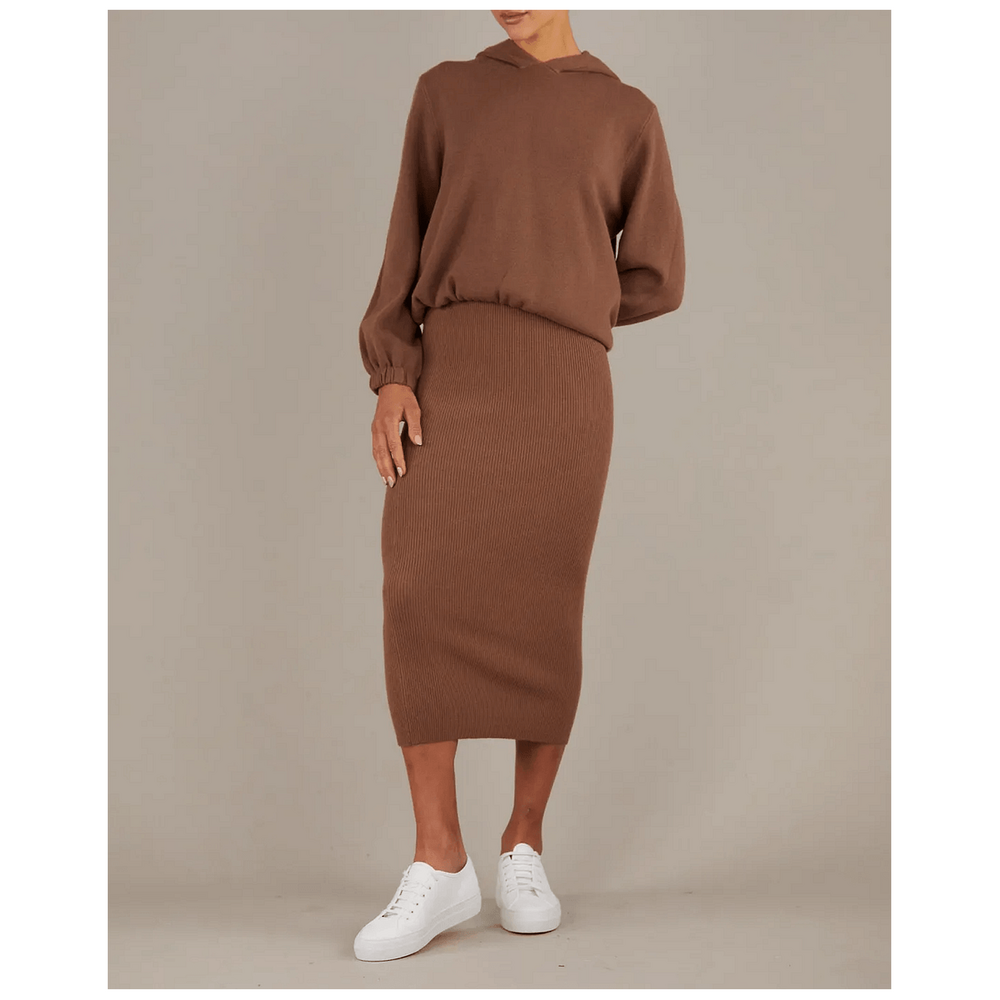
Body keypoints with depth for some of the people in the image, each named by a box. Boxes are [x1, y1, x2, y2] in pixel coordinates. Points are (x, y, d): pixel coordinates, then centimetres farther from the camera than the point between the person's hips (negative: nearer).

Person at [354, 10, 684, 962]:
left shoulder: (630, 118, 14)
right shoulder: (444, 94, 17)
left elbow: (656, 282, 14)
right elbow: (407, 253, 9)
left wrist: (552, 320, 12)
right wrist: (391, 378, -5)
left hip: (561, 391, 0)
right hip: (451, 384, 1)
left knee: (543, 622, -3)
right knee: (420, 601, -15)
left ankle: (523, 850, 14)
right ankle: (439, 866, -7)